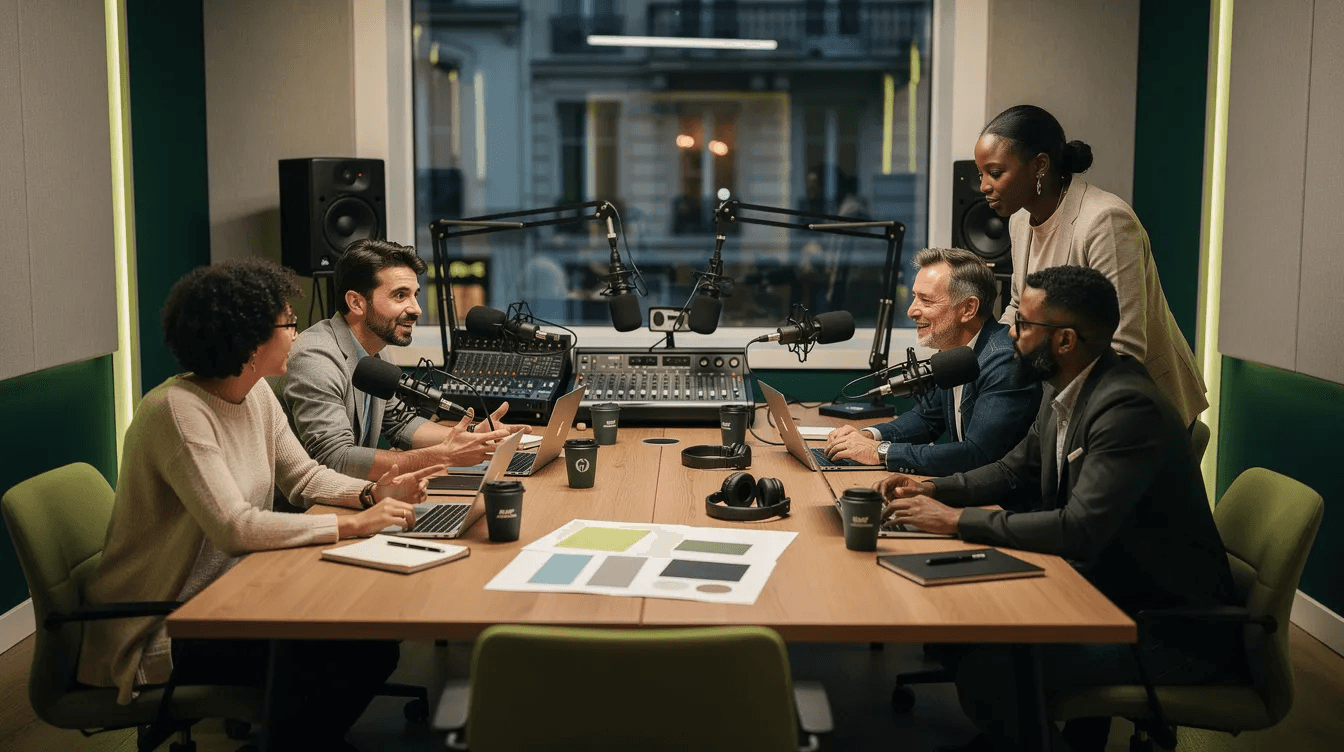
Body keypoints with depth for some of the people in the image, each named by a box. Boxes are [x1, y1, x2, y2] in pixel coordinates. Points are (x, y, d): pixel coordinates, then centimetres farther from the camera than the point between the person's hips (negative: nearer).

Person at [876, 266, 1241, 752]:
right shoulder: (1066, 391, 3)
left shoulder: (1129, 407, -26)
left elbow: (1080, 530, -32)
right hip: (1109, 588, 9)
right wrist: (932, 489, 1)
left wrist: (956, 520, -25)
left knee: (987, 670, -22)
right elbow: (1017, 471, 17)